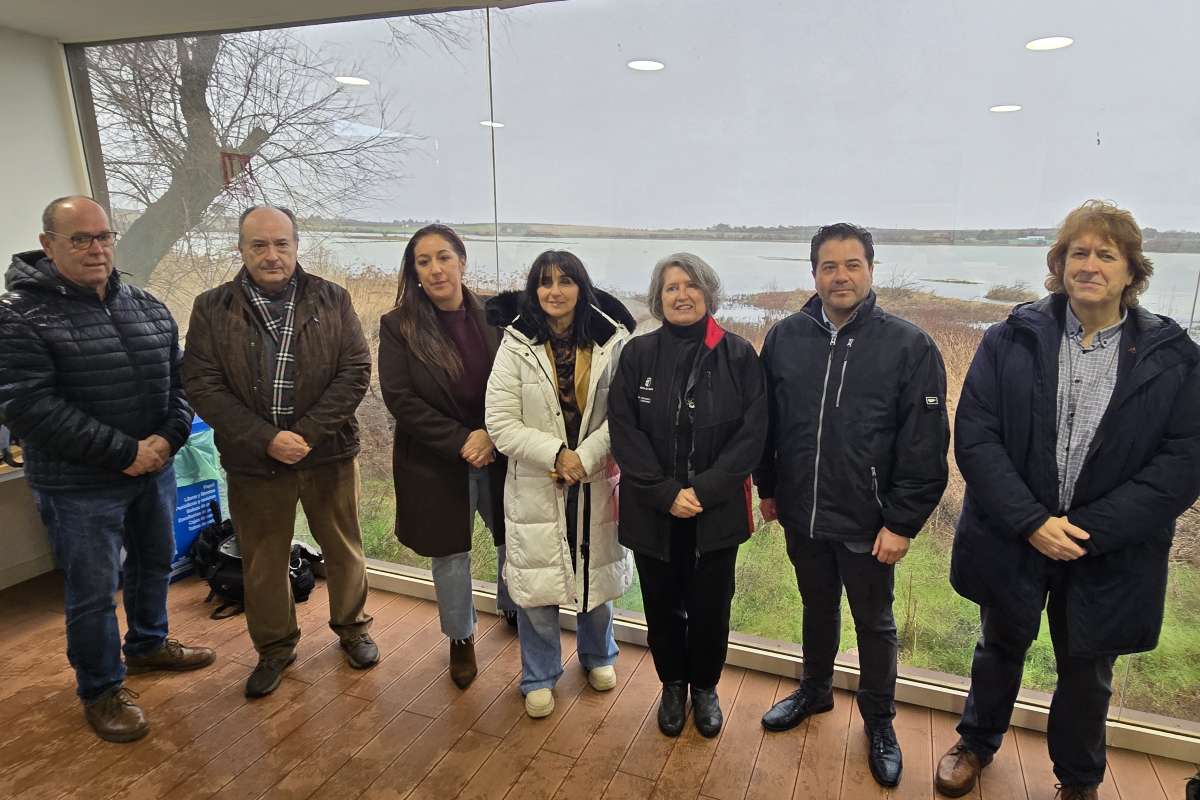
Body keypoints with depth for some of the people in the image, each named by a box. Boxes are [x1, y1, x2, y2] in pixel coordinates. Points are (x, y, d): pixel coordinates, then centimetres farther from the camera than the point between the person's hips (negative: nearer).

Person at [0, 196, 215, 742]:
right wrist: (123, 452, -22)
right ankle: (101, 689, 28)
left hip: (154, 468, 6)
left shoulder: (148, 308, 5)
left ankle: (148, 645, 46)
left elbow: (180, 379, 7)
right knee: (94, 590, 6)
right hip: (79, 485, -6)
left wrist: (169, 437, -11)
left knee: (155, 564, 21)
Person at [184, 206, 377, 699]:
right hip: (253, 459, 1)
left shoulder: (333, 300, -1)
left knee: (343, 549, 14)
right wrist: (266, 439, -17)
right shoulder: (211, 309, 0)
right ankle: (274, 647, 35)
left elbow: (356, 371, -7)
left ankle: (352, 628, 37)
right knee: (263, 561, 14)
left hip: (328, 453, 0)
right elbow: (203, 386, -6)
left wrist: (308, 432, -16)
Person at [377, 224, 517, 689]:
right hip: (435, 463, -1)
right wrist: (461, 442, -17)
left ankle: (512, 610, 44)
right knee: (450, 554, 13)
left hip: (498, 454, 2)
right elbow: (400, 398, -12)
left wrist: (491, 435, -16)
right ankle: (461, 639, 36)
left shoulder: (493, 317, -3)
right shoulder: (398, 327, -7)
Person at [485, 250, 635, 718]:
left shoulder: (612, 342, -8)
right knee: (535, 583, 8)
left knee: (597, 573, 19)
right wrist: (557, 454, -19)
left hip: (597, 484, 1)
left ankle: (597, 657, 47)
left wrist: (584, 457, -20)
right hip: (536, 487, -1)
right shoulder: (516, 346, -9)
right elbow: (500, 423, -11)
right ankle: (539, 677, 33)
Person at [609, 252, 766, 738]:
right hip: (652, 511, 1)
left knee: (709, 606, 13)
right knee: (662, 605, 15)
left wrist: (703, 490, -15)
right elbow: (624, 430, -7)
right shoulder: (638, 354, -4)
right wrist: (666, 493, -15)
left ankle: (705, 687, 39)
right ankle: (673, 685, 40)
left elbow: (752, 433, -8)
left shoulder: (738, 355, -6)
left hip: (717, 512, 0)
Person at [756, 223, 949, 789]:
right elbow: (765, 422, 6)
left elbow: (925, 445, -11)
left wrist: (902, 523, -13)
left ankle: (879, 721, 38)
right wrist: (768, 488, 9)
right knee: (817, 607, 23)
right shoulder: (785, 338, -2)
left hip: (867, 524, -3)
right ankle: (815, 689, 47)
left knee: (874, 623, 16)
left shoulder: (909, 347, -12)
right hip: (801, 515, 3)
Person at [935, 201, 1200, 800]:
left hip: (1108, 555, 0)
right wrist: (1031, 521, -20)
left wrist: (1088, 529, -19)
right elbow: (974, 436, -12)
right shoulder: (1011, 340, -7)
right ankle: (977, 743, 49)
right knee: (1000, 649, 22)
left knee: (1086, 674, 21)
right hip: (1011, 540, 0)